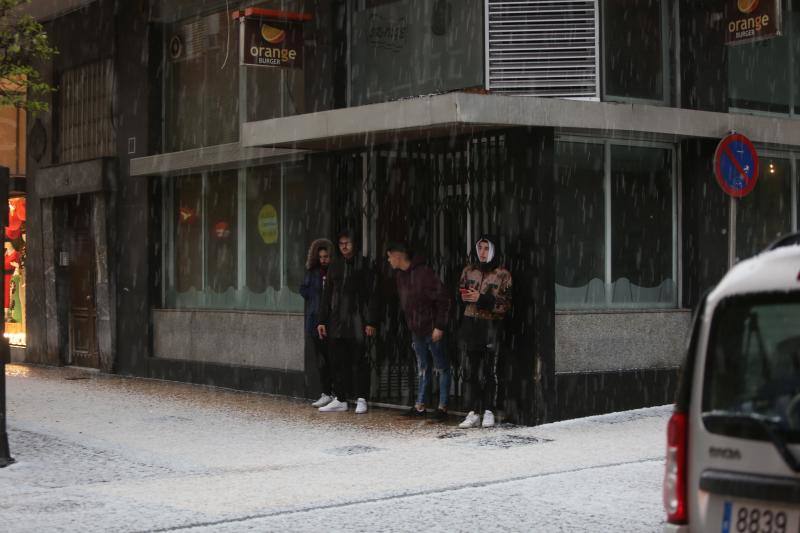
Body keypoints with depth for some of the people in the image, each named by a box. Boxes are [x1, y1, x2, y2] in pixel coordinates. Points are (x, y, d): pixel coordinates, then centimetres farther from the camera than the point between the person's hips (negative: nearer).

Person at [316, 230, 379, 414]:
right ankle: (340, 399, 11)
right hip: (336, 321, 5)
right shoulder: (335, 266, 14)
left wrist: (371, 322, -10)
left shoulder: (364, 265, 0)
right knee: (338, 362, 5)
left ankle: (361, 399, 4)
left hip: (357, 321, -4)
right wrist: (322, 321, 10)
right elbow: (327, 295, 16)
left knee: (359, 361, -2)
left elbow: (371, 295, -4)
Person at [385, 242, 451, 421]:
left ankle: (442, 407, 7)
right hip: (415, 330, 8)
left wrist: (439, 326, -18)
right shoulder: (400, 276, 8)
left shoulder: (424, 273, -18)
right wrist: (409, 325, 12)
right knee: (422, 368, 14)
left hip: (432, 330, -8)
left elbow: (443, 299, -18)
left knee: (441, 368, 2)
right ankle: (420, 406, 18)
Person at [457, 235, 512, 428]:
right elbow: (460, 292, 19)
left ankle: (489, 412, 6)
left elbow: (506, 304, -6)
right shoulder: (469, 270, 11)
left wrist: (482, 299, -16)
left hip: (491, 326, -4)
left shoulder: (502, 274, -2)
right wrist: (465, 296, -5)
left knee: (488, 372, -4)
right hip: (470, 323, 4)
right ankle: (474, 413, 9)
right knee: (471, 370, 4)